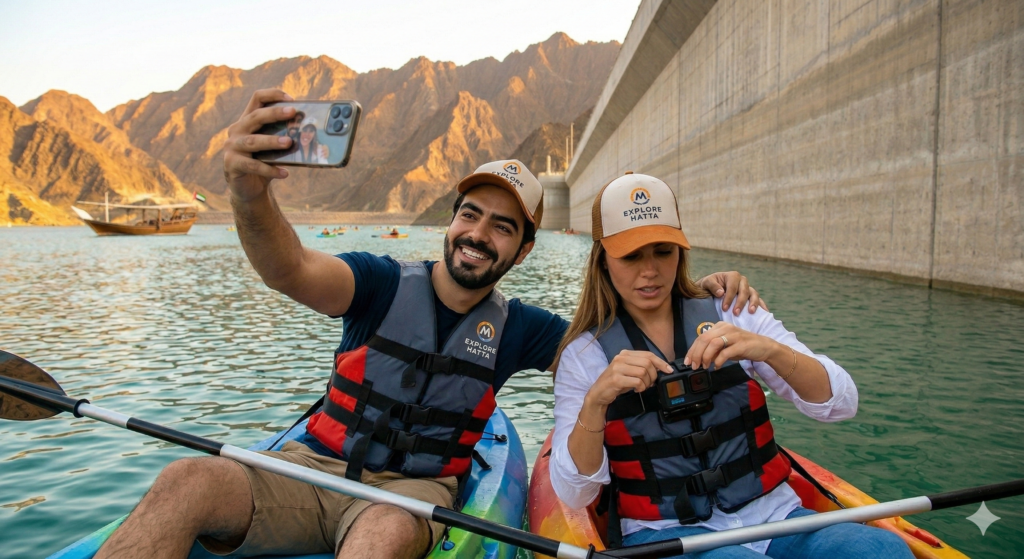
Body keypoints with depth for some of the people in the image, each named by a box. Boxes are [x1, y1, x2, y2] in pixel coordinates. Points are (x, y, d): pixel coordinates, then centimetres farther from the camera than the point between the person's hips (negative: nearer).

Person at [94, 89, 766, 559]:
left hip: (413, 492, 0)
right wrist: (251, 197, -45)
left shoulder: (515, 328, 4)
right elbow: (291, 270, -23)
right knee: (187, 482, -27)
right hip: (311, 470, 0)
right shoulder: (385, 283, -3)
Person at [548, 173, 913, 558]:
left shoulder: (730, 316, 5)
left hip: (771, 516, 3)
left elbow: (841, 405, -3)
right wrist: (595, 401, -24)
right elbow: (573, 495, -6)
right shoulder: (584, 353, 0)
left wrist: (770, 350, -23)